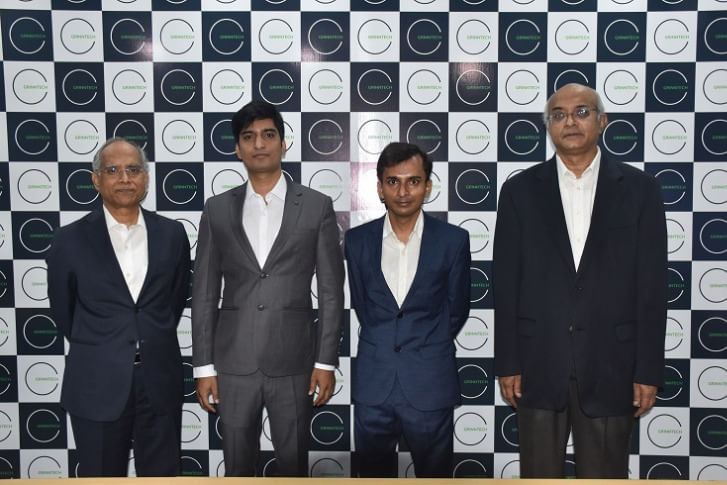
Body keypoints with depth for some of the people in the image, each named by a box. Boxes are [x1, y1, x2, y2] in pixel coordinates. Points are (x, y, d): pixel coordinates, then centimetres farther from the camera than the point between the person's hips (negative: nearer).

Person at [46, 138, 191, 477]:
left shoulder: (172, 234, 2)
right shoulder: (70, 240, -4)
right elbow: (62, 310, 7)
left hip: (160, 383, 2)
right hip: (97, 386, -1)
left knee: (161, 475, 14)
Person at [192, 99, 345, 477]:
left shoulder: (316, 206, 0)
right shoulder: (217, 210, 4)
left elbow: (331, 292, -1)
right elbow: (204, 294, 5)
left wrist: (326, 361, -5)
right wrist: (203, 366, 1)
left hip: (293, 362, -1)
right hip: (234, 363, 2)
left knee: (293, 463, 11)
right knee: (238, 466, 12)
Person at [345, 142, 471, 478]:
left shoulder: (453, 240, -4)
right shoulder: (357, 241, 1)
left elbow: (457, 310, 5)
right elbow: (360, 303, 11)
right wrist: (384, 344, 11)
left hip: (430, 387, -1)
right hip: (372, 387, 2)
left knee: (434, 473, 13)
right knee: (374, 472, 16)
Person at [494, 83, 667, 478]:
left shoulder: (639, 189, 2)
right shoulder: (520, 190, 3)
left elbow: (652, 286, 0)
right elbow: (505, 284, 2)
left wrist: (649, 371, -3)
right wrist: (507, 363, -1)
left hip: (610, 367, 0)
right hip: (538, 366, 1)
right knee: (538, 475, 12)